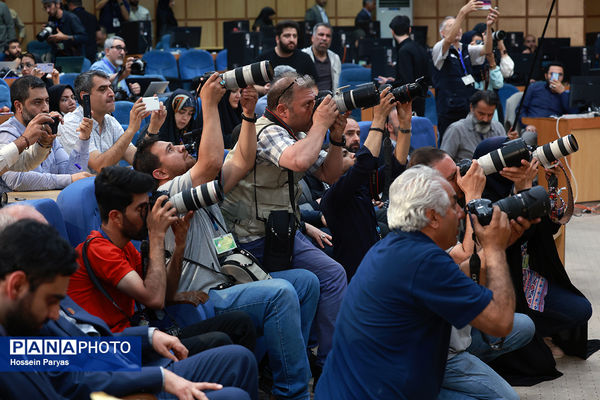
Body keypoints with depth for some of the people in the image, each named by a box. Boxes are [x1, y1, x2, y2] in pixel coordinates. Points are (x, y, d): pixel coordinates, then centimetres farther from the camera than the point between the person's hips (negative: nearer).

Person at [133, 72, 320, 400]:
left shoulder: (201, 188, 20)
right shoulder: (166, 194, -10)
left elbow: (242, 162, 17)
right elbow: (211, 162, -23)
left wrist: (248, 114, 8)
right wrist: (209, 105, -18)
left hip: (225, 284, 10)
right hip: (202, 300, -10)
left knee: (306, 281, 5)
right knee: (280, 293, -28)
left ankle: (287, 367, 8)